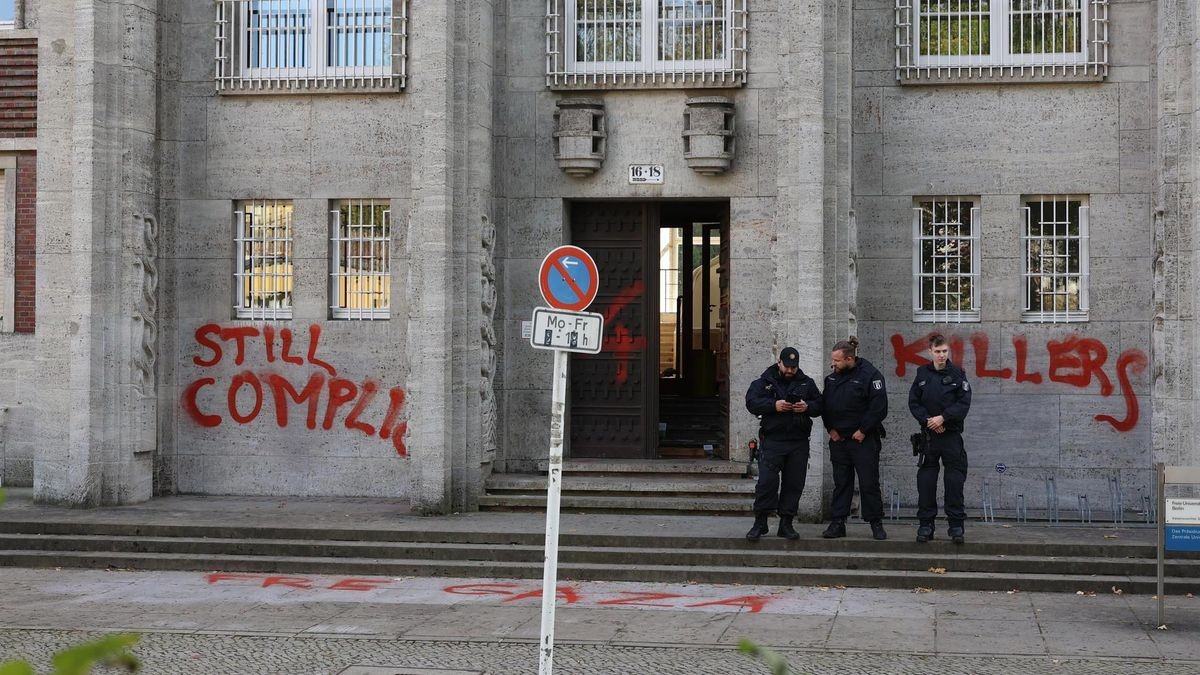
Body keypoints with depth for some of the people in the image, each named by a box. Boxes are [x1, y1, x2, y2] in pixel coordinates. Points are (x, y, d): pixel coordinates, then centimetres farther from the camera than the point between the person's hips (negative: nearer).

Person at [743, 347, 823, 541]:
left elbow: (819, 405, 10)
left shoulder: (807, 383, 12)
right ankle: (760, 523, 0)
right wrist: (774, 405, -22)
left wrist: (807, 407, -12)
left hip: (799, 443, 3)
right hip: (772, 440, -3)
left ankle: (786, 523, 13)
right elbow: (751, 402, -8)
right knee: (767, 481, -9)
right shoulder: (764, 382, 4)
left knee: (794, 484, 4)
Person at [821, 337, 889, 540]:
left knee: (869, 483, -1)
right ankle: (837, 523, 11)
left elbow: (879, 407, -15)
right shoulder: (833, 377, 9)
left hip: (864, 440, -5)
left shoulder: (870, 375, -10)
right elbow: (825, 406, 16)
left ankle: (876, 524, 8)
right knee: (841, 483, 8)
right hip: (838, 439, 5)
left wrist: (863, 431, -13)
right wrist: (831, 429, 5)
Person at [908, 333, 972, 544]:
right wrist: (928, 420, -9)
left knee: (954, 481, -2)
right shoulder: (922, 374, 6)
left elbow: (964, 404, -6)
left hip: (952, 434, -2)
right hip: (928, 434, 2)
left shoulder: (957, 374, 0)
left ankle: (956, 525, 3)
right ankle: (925, 524, 8)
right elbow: (913, 403, 4)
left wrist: (943, 418, -15)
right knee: (926, 481, 1)